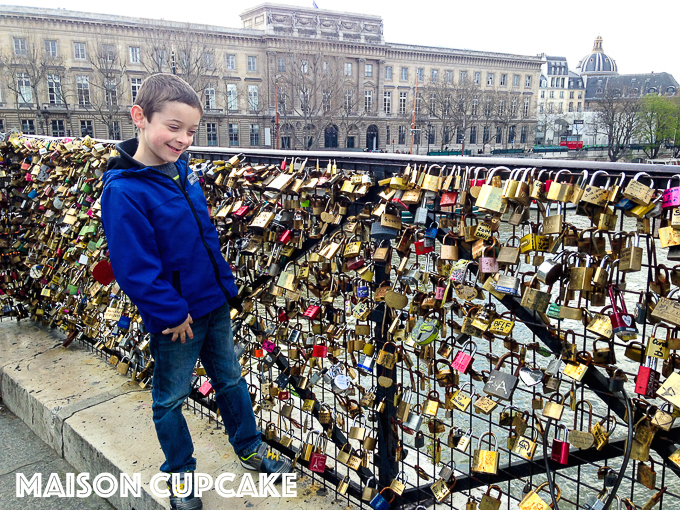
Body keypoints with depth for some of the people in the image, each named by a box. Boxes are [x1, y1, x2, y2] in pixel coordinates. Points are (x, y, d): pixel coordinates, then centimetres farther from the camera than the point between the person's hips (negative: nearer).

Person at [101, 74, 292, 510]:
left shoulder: (183, 169, 2)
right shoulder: (124, 190, -22)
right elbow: (135, 268, -22)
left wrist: (227, 286, 12)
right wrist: (171, 313, -18)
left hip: (214, 304, 7)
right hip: (174, 318, -7)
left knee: (230, 379, 21)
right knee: (170, 397, 15)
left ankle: (250, 447, 42)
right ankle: (180, 473, 37)